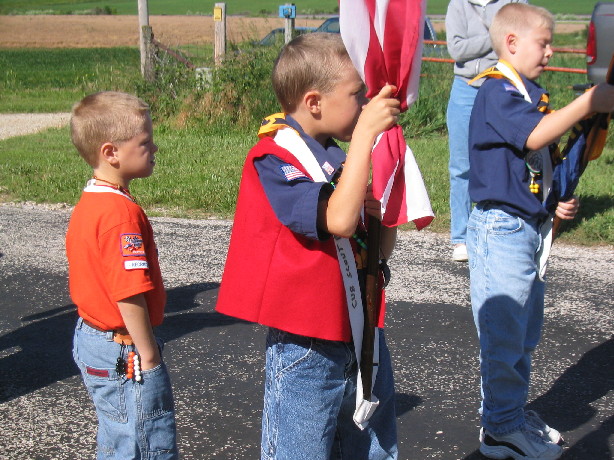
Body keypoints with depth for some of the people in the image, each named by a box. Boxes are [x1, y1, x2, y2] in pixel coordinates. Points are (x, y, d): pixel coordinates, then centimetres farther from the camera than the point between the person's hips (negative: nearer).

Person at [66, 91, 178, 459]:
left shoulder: (88, 204, 8)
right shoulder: (122, 212, -24)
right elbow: (129, 294, -28)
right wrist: (148, 353, -18)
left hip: (91, 336, 10)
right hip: (123, 352, -10)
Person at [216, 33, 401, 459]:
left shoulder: (342, 160, 9)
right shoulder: (274, 161, -16)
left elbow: (382, 249, 13)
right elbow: (338, 220, -32)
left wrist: (381, 215, -10)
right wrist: (365, 133, -29)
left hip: (363, 336, 8)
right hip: (307, 348, -8)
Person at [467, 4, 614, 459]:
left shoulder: (532, 93, 15)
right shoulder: (496, 91, -14)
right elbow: (534, 135, -31)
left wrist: (557, 201, 9)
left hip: (530, 227, 10)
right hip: (501, 227, -10)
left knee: (525, 332, 18)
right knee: (504, 333, -2)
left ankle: (514, 413, 31)